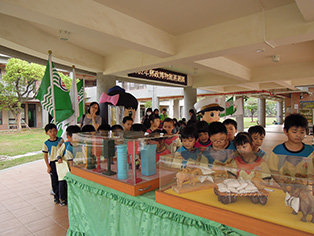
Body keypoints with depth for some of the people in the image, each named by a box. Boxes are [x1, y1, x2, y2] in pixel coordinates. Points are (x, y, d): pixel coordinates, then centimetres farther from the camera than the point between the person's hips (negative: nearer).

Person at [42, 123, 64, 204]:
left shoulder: (61, 140, -2)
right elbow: (45, 156, -1)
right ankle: (56, 196, 23)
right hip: (52, 163, -1)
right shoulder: (46, 143, -5)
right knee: (55, 181, 7)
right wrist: (48, 166, -4)